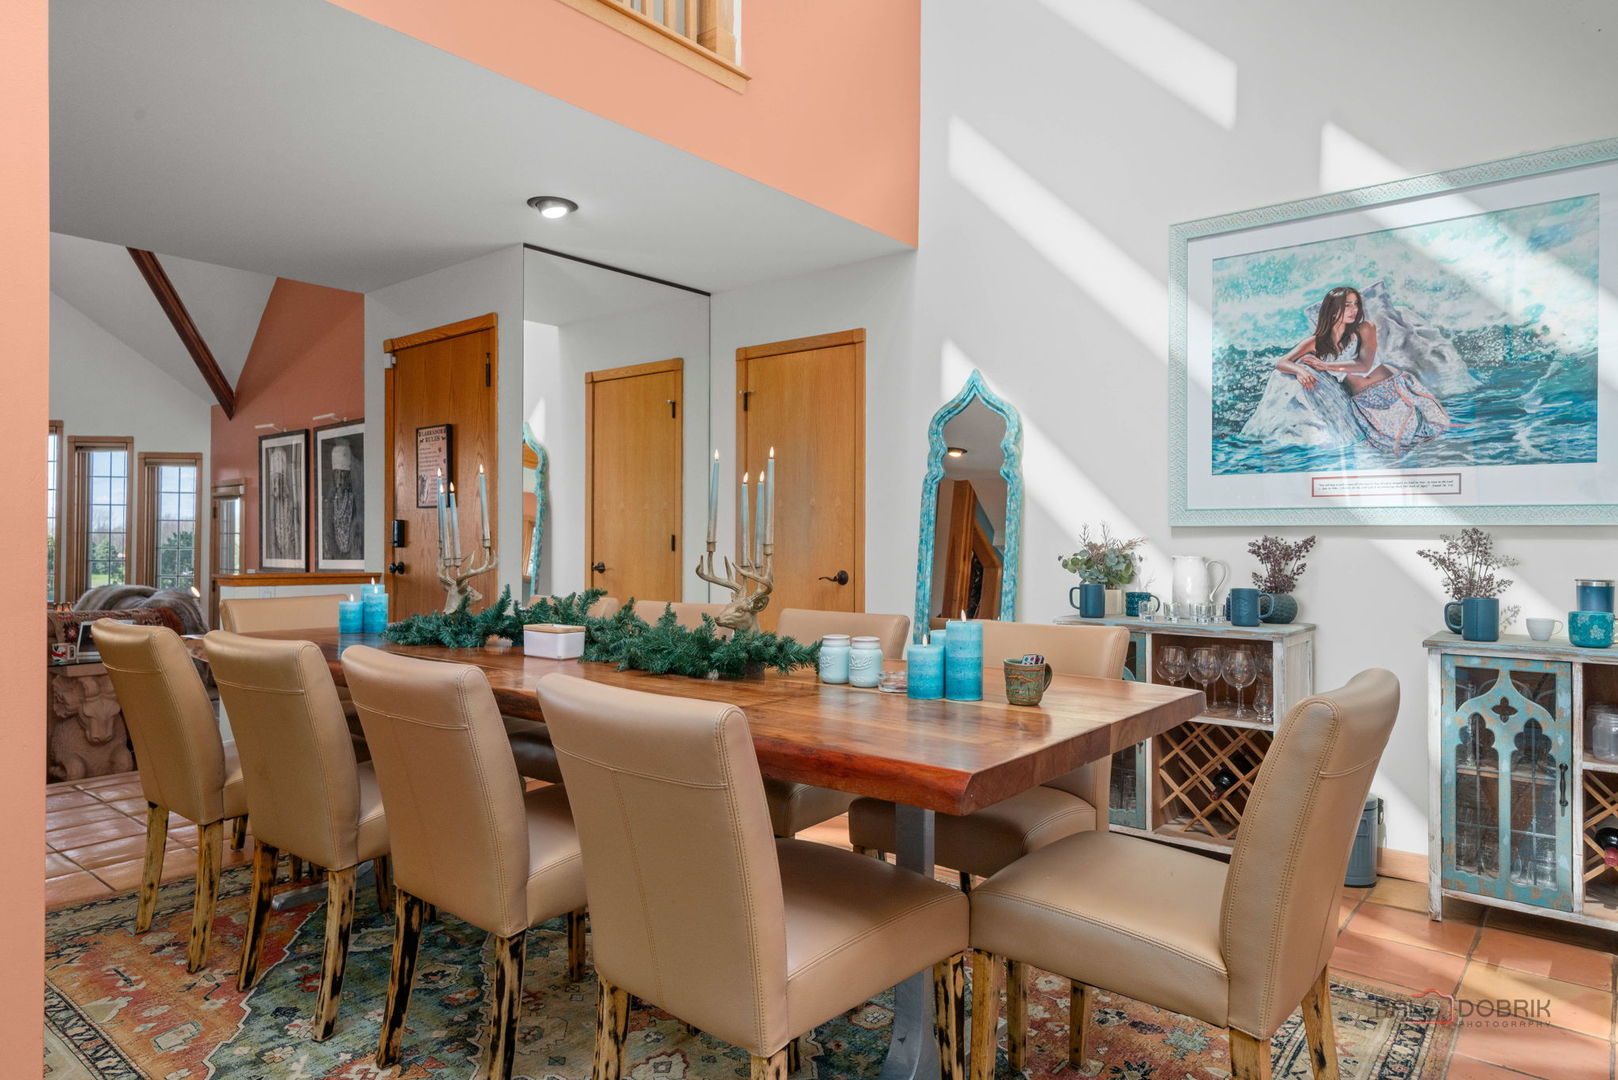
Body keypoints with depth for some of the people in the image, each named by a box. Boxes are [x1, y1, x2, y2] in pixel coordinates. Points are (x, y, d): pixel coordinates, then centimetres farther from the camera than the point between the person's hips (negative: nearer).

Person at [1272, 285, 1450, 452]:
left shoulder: (1365, 328, 3)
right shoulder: (1315, 342, 3)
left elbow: (1364, 365, -9)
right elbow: (1280, 363, -6)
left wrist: (1325, 365, -13)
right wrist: (1300, 370, -28)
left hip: (1392, 384, 1)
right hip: (1364, 400, -1)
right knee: (1394, 435, -26)